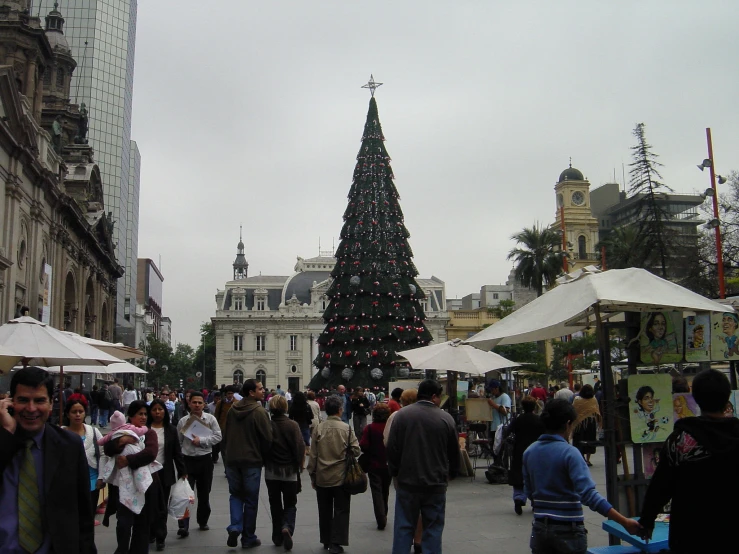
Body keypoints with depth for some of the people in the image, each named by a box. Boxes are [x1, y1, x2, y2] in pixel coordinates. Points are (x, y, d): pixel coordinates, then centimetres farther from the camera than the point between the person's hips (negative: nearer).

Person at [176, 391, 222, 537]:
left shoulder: (210, 419, -2)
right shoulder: (183, 421, 2)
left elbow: (217, 436, -8)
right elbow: (178, 441, 9)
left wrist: (201, 440, -18)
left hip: (205, 460, 0)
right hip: (187, 460, 0)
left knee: (204, 494, 13)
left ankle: (203, 521, 30)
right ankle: (183, 526, -7)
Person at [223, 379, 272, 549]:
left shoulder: (232, 410, 4)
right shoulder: (259, 412, -15)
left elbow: (226, 435, 12)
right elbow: (267, 439, -13)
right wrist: (263, 457, 5)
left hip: (232, 460, 5)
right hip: (252, 460, -5)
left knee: (236, 495, 17)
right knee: (251, 499, 7)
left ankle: (235, 527, -2)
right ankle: (248, 538, 15)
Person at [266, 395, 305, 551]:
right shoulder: (293, 425, -10)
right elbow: (301, 447, -11)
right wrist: (300, 464, 4)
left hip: (271, 472, 1)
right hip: (290, 471, -1)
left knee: (275, 504, 14)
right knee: (290, 504, 10)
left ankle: (278, 537, 19)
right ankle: (287, 527, -16)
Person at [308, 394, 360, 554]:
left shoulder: (318, 428, -7)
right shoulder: (346, 428, -11)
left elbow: (313, 454, -3)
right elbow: (356, 450, -8)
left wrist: (312, 475, 7)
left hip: (322, 477, 2)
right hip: (341, 476, -2)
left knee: (325, 511, 15)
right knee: (341, 510, 7)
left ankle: (326, 541, 26)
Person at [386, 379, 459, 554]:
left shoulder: (401, 415, -5)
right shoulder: (446, 419, -4)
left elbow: (392, 448, -3)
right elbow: (454, 452, 4)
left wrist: (395, 472, 11)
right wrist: (451, 473, 21)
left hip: (407, 482, 0)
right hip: (436, 484, 0)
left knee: (404, 527, 9)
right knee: (433, 529, 10)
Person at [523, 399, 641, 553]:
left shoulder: (529, 452, 1)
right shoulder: (569, 453, -16)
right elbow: (588, 494, -25)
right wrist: (624, 522, -25)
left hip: (540, 527, 5)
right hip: (568, 529, -4)